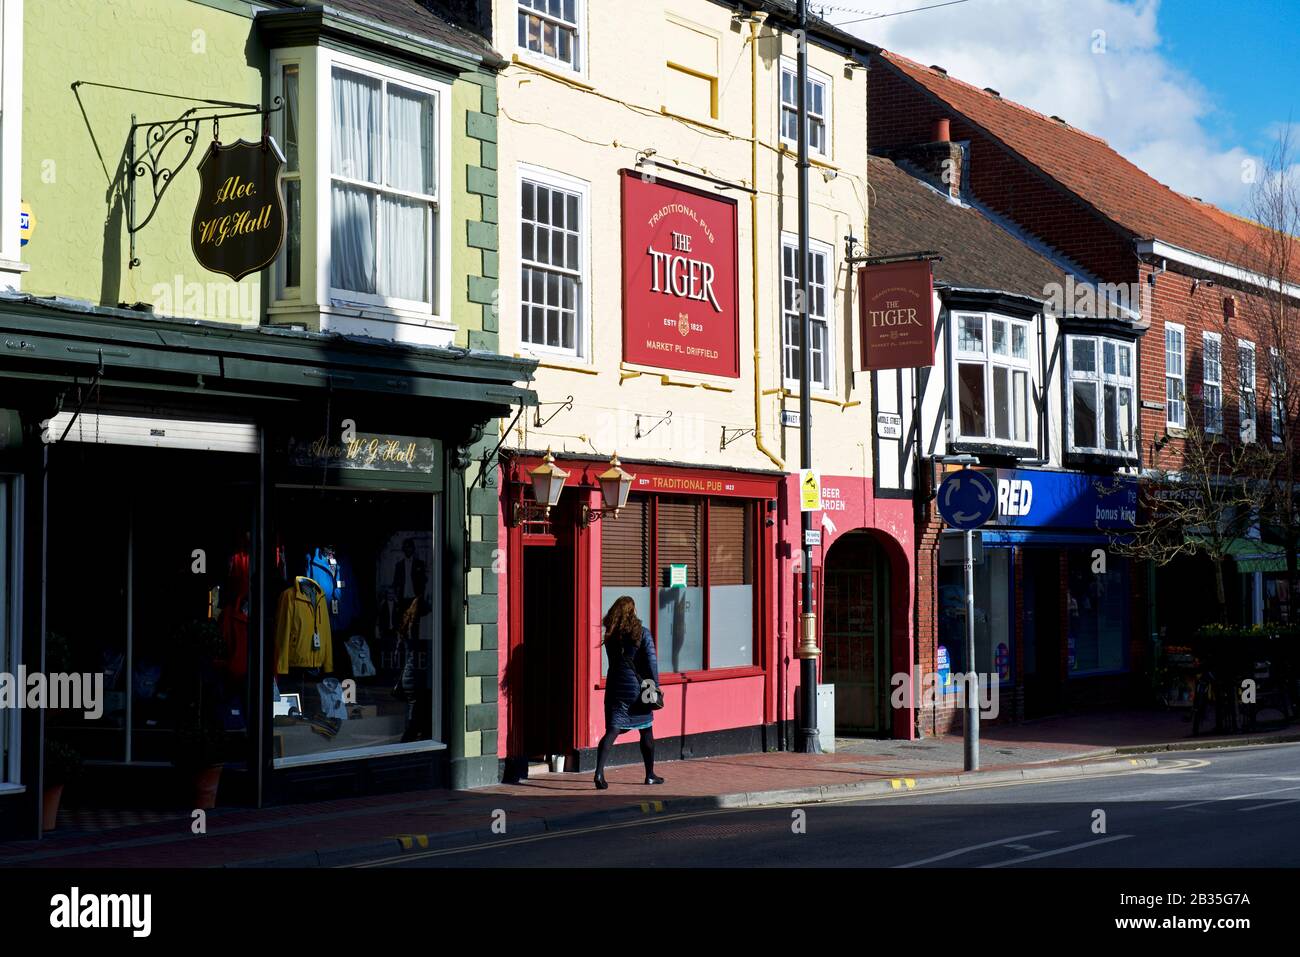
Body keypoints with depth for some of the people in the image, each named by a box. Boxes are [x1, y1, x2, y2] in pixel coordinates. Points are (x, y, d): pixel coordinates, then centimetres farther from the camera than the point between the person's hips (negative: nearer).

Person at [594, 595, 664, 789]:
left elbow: (613, 661, 12)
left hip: (615, 688, 3)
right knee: (646, 732, 13)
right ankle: (650, 775, 23)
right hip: (637, 687, -3)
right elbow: (651, 662, -10)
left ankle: (599, 771, -20)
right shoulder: (642, 633, -8)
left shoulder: (610, 636, 4)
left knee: (612, 731, -1)